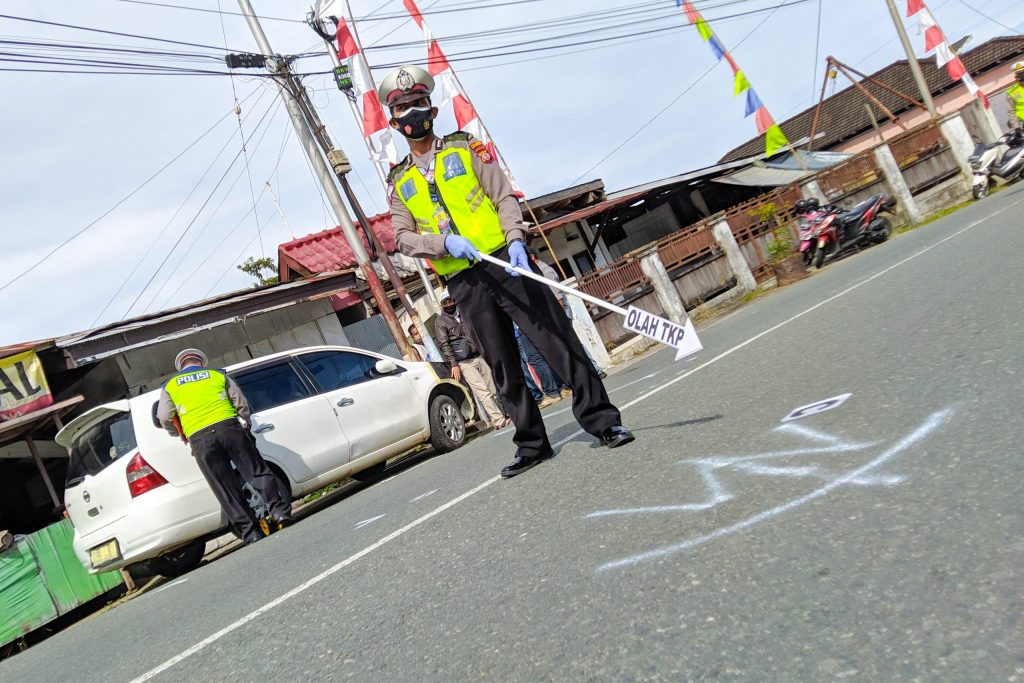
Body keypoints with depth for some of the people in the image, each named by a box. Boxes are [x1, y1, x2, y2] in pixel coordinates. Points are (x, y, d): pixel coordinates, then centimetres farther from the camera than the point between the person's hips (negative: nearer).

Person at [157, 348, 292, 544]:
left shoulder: (169, 386, 18)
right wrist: (245, 425, 29)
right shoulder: (218, 375, 17)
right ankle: (280, 512, 0)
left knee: (226, 489, 2)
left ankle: (250, 532, 2)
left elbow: (164, 418, 10)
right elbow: (241, 404, 15)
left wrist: (181, 434, 28)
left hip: (200, 439, 0)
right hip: (229, 427, 0)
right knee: (257, 472, 7)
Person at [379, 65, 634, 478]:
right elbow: (404, 238, 6)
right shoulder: (399, 182, 16)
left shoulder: (465, 148, 11)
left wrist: (515, 239, -16)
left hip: (504, 261, -2)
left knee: (557, 339, -8)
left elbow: (503, 196, 2)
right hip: (463, 282, 2)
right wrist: (445, 242, -14)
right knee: (502, 366, 5)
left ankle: (602, 420, -2)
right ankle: (531, 444, 14)